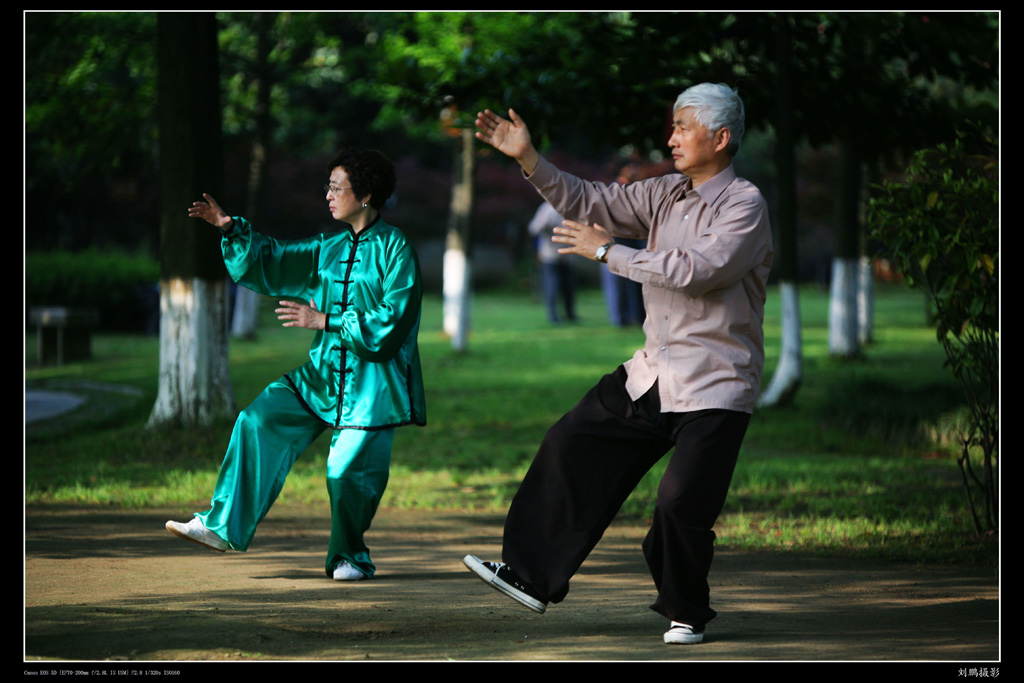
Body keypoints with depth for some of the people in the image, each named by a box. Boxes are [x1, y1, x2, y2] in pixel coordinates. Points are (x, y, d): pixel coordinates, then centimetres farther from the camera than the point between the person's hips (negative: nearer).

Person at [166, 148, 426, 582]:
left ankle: (350, 557, 16)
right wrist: (232, 229, 4)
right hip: (324, 372, 7)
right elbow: (270, 261, 19)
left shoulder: (394, 250, -8)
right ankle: (222, 528, -3)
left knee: (348, 472, -9)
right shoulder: (329, 249, 14)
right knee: (259, 422, -6)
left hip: (371, 381, -7)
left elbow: (391, 321, -15)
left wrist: (325, 321, -16)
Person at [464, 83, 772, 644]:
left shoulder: (744, 205, -13)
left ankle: (685, 612, 12)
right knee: (573, 448, 4)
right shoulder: (666, 195, 10)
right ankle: (532, 575, 12)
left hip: (715, 390, -7)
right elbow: (588, 202, 8)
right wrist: (528, 159, -5)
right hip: (652, 375, 8)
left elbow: (696, 270, -25)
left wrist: (607, 251, -19)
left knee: (682, 504, -13)